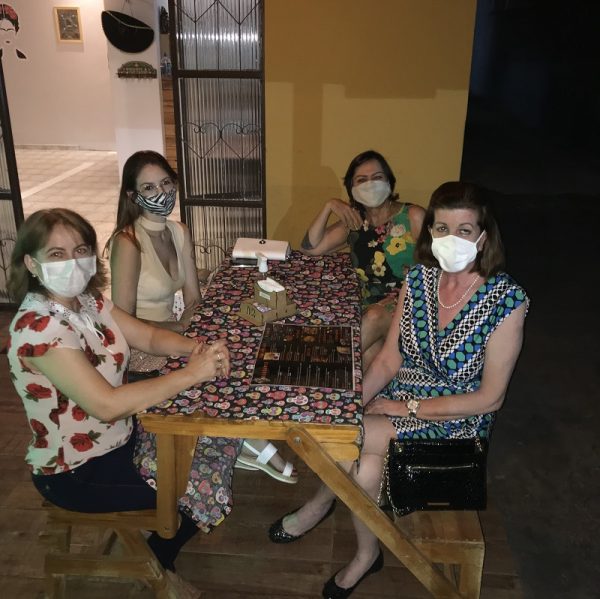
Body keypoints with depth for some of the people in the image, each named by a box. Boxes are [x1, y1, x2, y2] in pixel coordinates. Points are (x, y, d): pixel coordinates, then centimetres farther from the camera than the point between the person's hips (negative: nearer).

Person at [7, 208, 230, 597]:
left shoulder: (88, 300, -6)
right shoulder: (37, 328, -31)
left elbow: (149, 336, 0)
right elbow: (106, 404, -37)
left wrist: (195, 349, -21)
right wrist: (191, 374, -35)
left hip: (118, 439, 8)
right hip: (76, 473, -7)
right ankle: (157, 563, 27)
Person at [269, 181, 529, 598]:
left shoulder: (506, 299, -19)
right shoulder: (418, 278, -4)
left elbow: (490, 398, -16)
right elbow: (390, 359, 0)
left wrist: (409, 407, -17)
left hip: (457, 419, -4)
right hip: (403, 393, 4)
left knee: (359, 438, -24)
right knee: (367, 464, -22)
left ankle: (320, 504, 9)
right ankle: (367, 555, 9)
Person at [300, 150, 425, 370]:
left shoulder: (413, 217, -2)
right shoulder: (353, 223, 12)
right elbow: (309, 248, 7)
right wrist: (329, 207, -3)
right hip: (371, 309, 2)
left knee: (375, 317, -34)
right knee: (370, 355, -31)